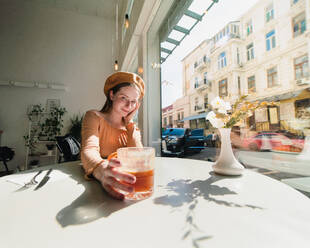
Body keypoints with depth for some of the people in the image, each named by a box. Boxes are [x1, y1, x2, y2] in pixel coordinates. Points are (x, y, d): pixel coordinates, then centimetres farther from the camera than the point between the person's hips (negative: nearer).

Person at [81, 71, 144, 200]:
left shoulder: (132, 127, 8)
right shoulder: (94, 117, -4)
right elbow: (89, 151, -21)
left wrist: (129, 122, -6)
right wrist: (102, 170, -42)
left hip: (122, 182, 4)